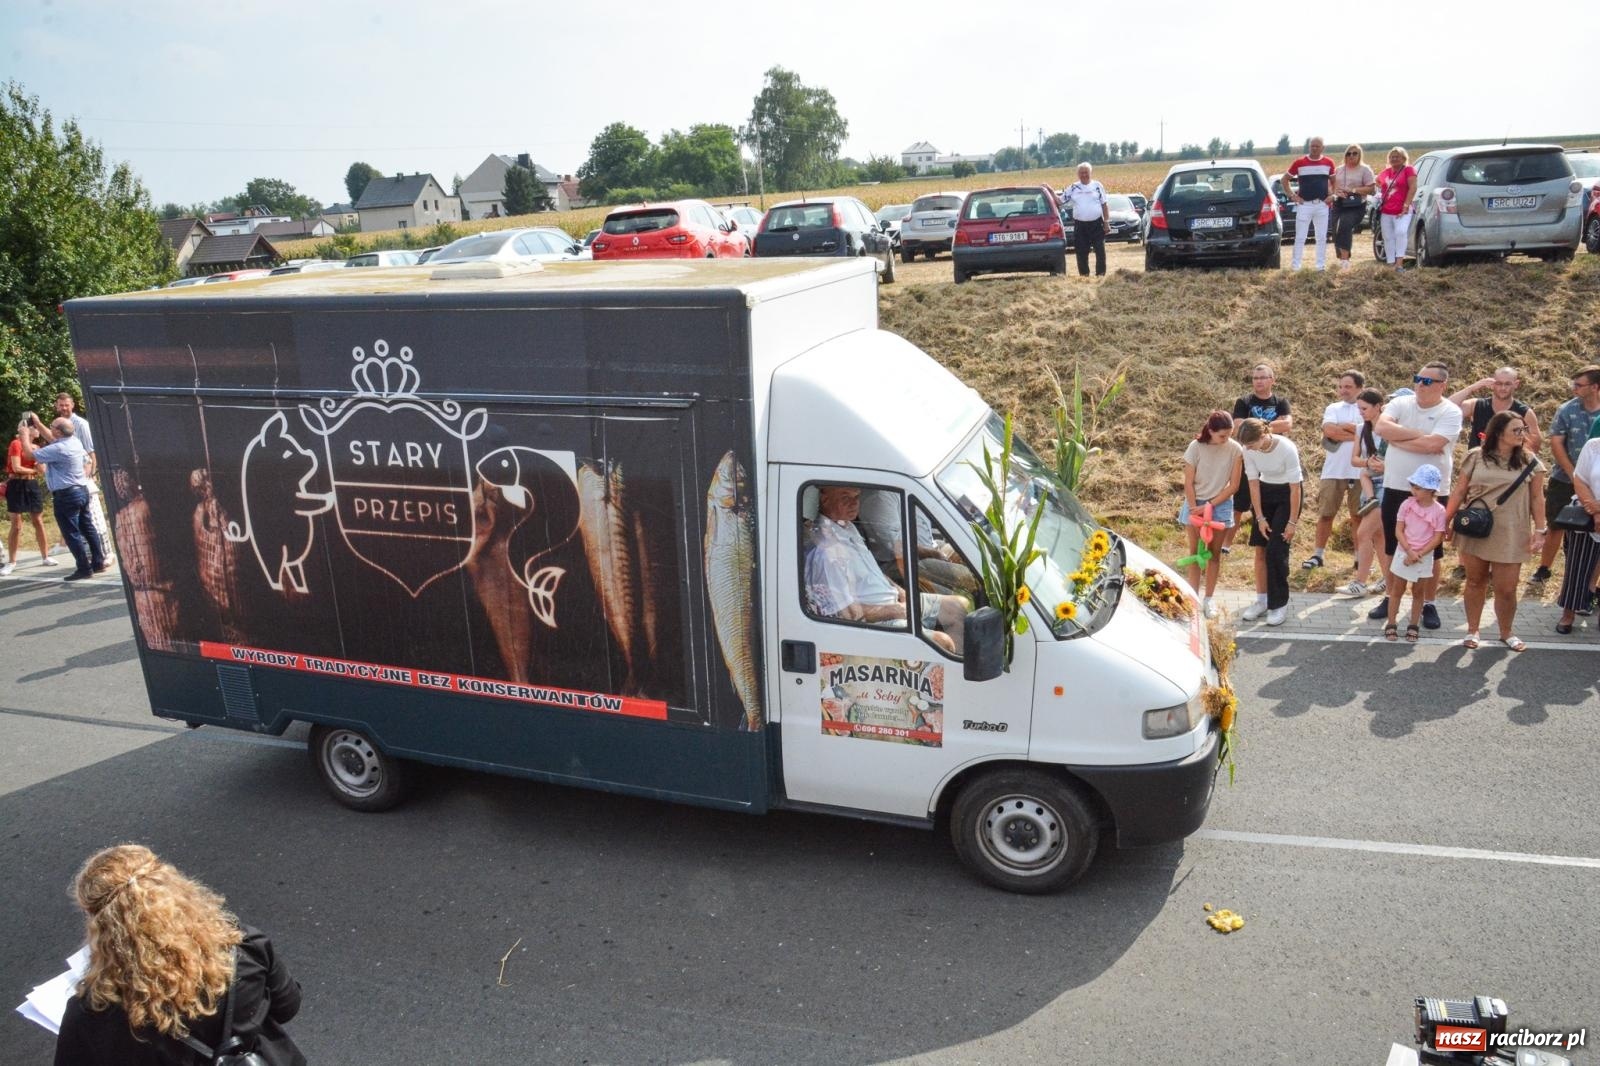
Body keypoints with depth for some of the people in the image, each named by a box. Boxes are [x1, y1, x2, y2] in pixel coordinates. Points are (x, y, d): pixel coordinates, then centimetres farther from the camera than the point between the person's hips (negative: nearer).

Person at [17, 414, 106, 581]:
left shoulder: (58, 449, -21)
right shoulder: (74, 442, 6)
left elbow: (30, 454, -12)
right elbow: (52, 439, 26)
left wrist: (24, 435, 2)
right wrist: (37, 424, 26)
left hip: (66, 495, -9)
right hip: (82, 490, 9)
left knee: (71, 533, -3)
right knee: (87, 528, 13)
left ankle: (84, 568, -2)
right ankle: (98, 562, 17)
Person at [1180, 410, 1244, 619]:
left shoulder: (1235, 450, -13)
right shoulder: (1196, 447, -15)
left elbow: (1233, 486, -9)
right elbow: (1188, 483, -9)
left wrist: (1210, 505, -14)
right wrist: (1195, 509, -13)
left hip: (1220, 504, 0)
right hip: (1195, 503, 0)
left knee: (1214, 553, 8)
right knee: (1195, 552, 6)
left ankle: (1209, 599, 18)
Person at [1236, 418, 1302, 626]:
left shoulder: (1287, 449, -28)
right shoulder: (1249, 450, -15)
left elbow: (1295, 487, -21)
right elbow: (1254, 483, -7)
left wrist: (1292, 521, -17)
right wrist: (1260, 518, -9)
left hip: (1286, 495, -5)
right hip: (1264, 494, 5)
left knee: (1276, 550, -10)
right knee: (1260, 548, 3)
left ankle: (1280, 604, 2)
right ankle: (1262, 601, 13)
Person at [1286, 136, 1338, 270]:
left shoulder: (1328, 163, 6)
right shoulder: (1300, 163, -1)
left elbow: (1333, 180, 18)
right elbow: (1285, 178, 7)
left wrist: (1332, 195, 4)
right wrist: (1292, 195, -1)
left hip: (1322, 204, 2)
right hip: (1304, 204, -2)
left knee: (1322, 237, 6)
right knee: (1300, 237, -2)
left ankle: (1321, 265, 12)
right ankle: (1295, 265, 2)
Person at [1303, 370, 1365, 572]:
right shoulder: (1333, 408, 6)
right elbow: (1329, 431, -12)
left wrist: (1343, 427, -12)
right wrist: (1356, 433, -12)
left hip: (1359, 471, -1)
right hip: (1333, 470, 2)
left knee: (1358, 516, 8)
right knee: (1325, 514, 5)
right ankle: (1317, 554, 13)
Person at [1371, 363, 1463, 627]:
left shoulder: (1451, 412, -9)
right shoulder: (1401, 403, 2)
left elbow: (1431, 445, -23)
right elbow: (1382, 427, -16)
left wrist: (1397, 440, -14)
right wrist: (1419, 434, -18)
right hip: (1395, 488, 3)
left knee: (1430, 551, 8)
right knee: (1393, 548, 13)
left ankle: (1428, 604, 20)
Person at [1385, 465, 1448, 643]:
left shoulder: (1439, 510, -11)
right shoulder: (1406, 504, -8)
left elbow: (1437, 538, -10)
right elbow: (1399, 530, -7)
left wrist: (1419, 554, -18)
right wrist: (1409, 551, -18)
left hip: (1424, 557, -1)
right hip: (1404, 553, 1)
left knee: (1418, 591, 11)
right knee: (1397, 590, 7)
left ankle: (1413, 626, 19)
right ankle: (1391, 624, 13)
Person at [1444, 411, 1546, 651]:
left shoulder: (1530, 461, 0)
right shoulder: (1476, 457, -2)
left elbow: (1537, 498, 3)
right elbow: (1459, 491, 3)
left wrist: (1539, 530, -3)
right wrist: (1446, 521, 3)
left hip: (1510, 535, 0)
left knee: (1506, 589, 2)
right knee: (1475, 582, 11)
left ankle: (1506, 633, 23)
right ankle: (1472, 630, 24)